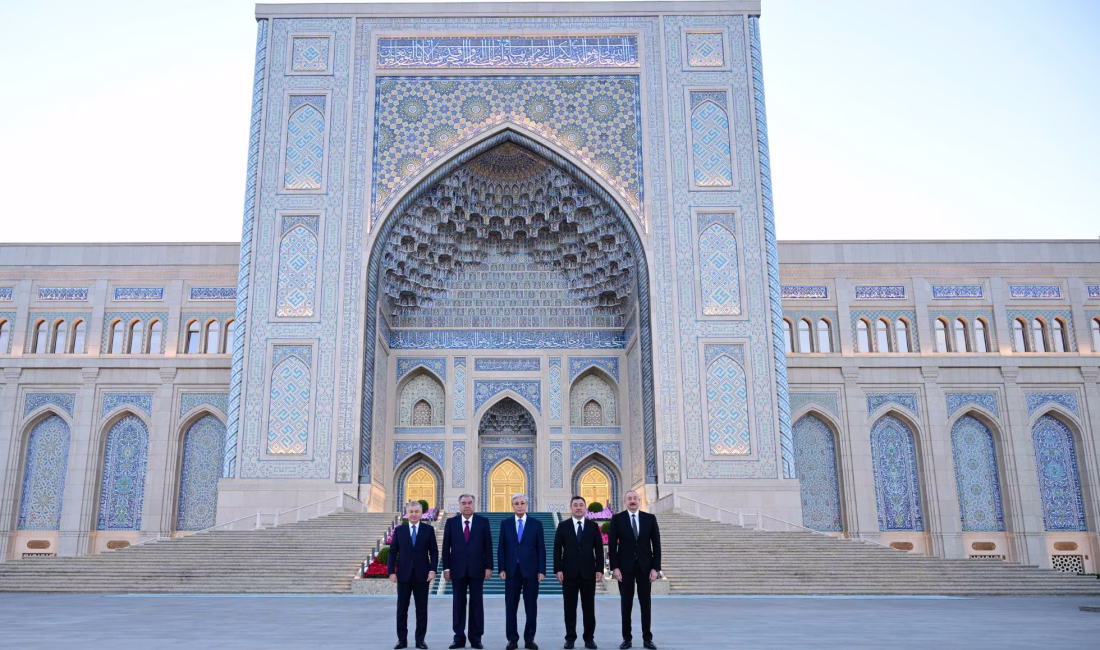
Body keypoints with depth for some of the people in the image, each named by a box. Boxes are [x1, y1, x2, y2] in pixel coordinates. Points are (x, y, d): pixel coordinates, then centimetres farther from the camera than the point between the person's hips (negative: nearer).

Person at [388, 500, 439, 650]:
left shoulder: (428, 529, 3)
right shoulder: (399, 530, 5)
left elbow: (434, 552, 2)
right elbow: (393, 552, 4)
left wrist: (432, 570, -9)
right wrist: (392, 572, -4)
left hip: (422, 574, -1)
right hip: (403, 574, 1)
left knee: (422, 609, 3)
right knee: (402, 608, 5)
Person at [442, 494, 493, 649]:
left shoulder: (483, 521, 2)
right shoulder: (451, 522, 4)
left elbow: (488, 546, 1)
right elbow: (446, 547, 3)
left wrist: (489, 567, -4)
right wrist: (446, 568, -2)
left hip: (477, 569, -1)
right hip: (458, 569, 1)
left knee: (476, 603, 3)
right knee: (458, 603, 4)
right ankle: (459, 638, 11)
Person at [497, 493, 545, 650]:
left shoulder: (536, 524, 2)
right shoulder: (505, 524, 5)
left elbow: (541, 549, 1)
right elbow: (501, 548, 4)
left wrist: (541, 570, -5)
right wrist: (501, 569, -3)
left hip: (531, 571, -1)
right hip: (512, 571, 1)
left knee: (531, 607, 4)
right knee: (510, 607, 5)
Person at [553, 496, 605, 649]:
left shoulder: (593, 526, 5)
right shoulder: (563, 526, 3)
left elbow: (599, 549, 4)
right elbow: (557, 550, 1)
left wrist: (600, 570, -3)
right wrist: (558, 569, -7)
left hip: (588, 572, 1)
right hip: (569, 572, -1)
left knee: (588, 607, 5)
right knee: (570, 607, 4)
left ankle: (589, 638, 12)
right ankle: (570, 638, 12)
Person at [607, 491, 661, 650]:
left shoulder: (650, 518, 2)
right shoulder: (617, 519, -2)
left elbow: (656, 544, 2)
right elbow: (612, 545, -2)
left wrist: (655, 568, -5)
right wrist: (614, 567, -10)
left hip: (645, 567, 1)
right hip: (625, 567, -1)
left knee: (645, 603, 6)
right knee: (626, 604, 3)